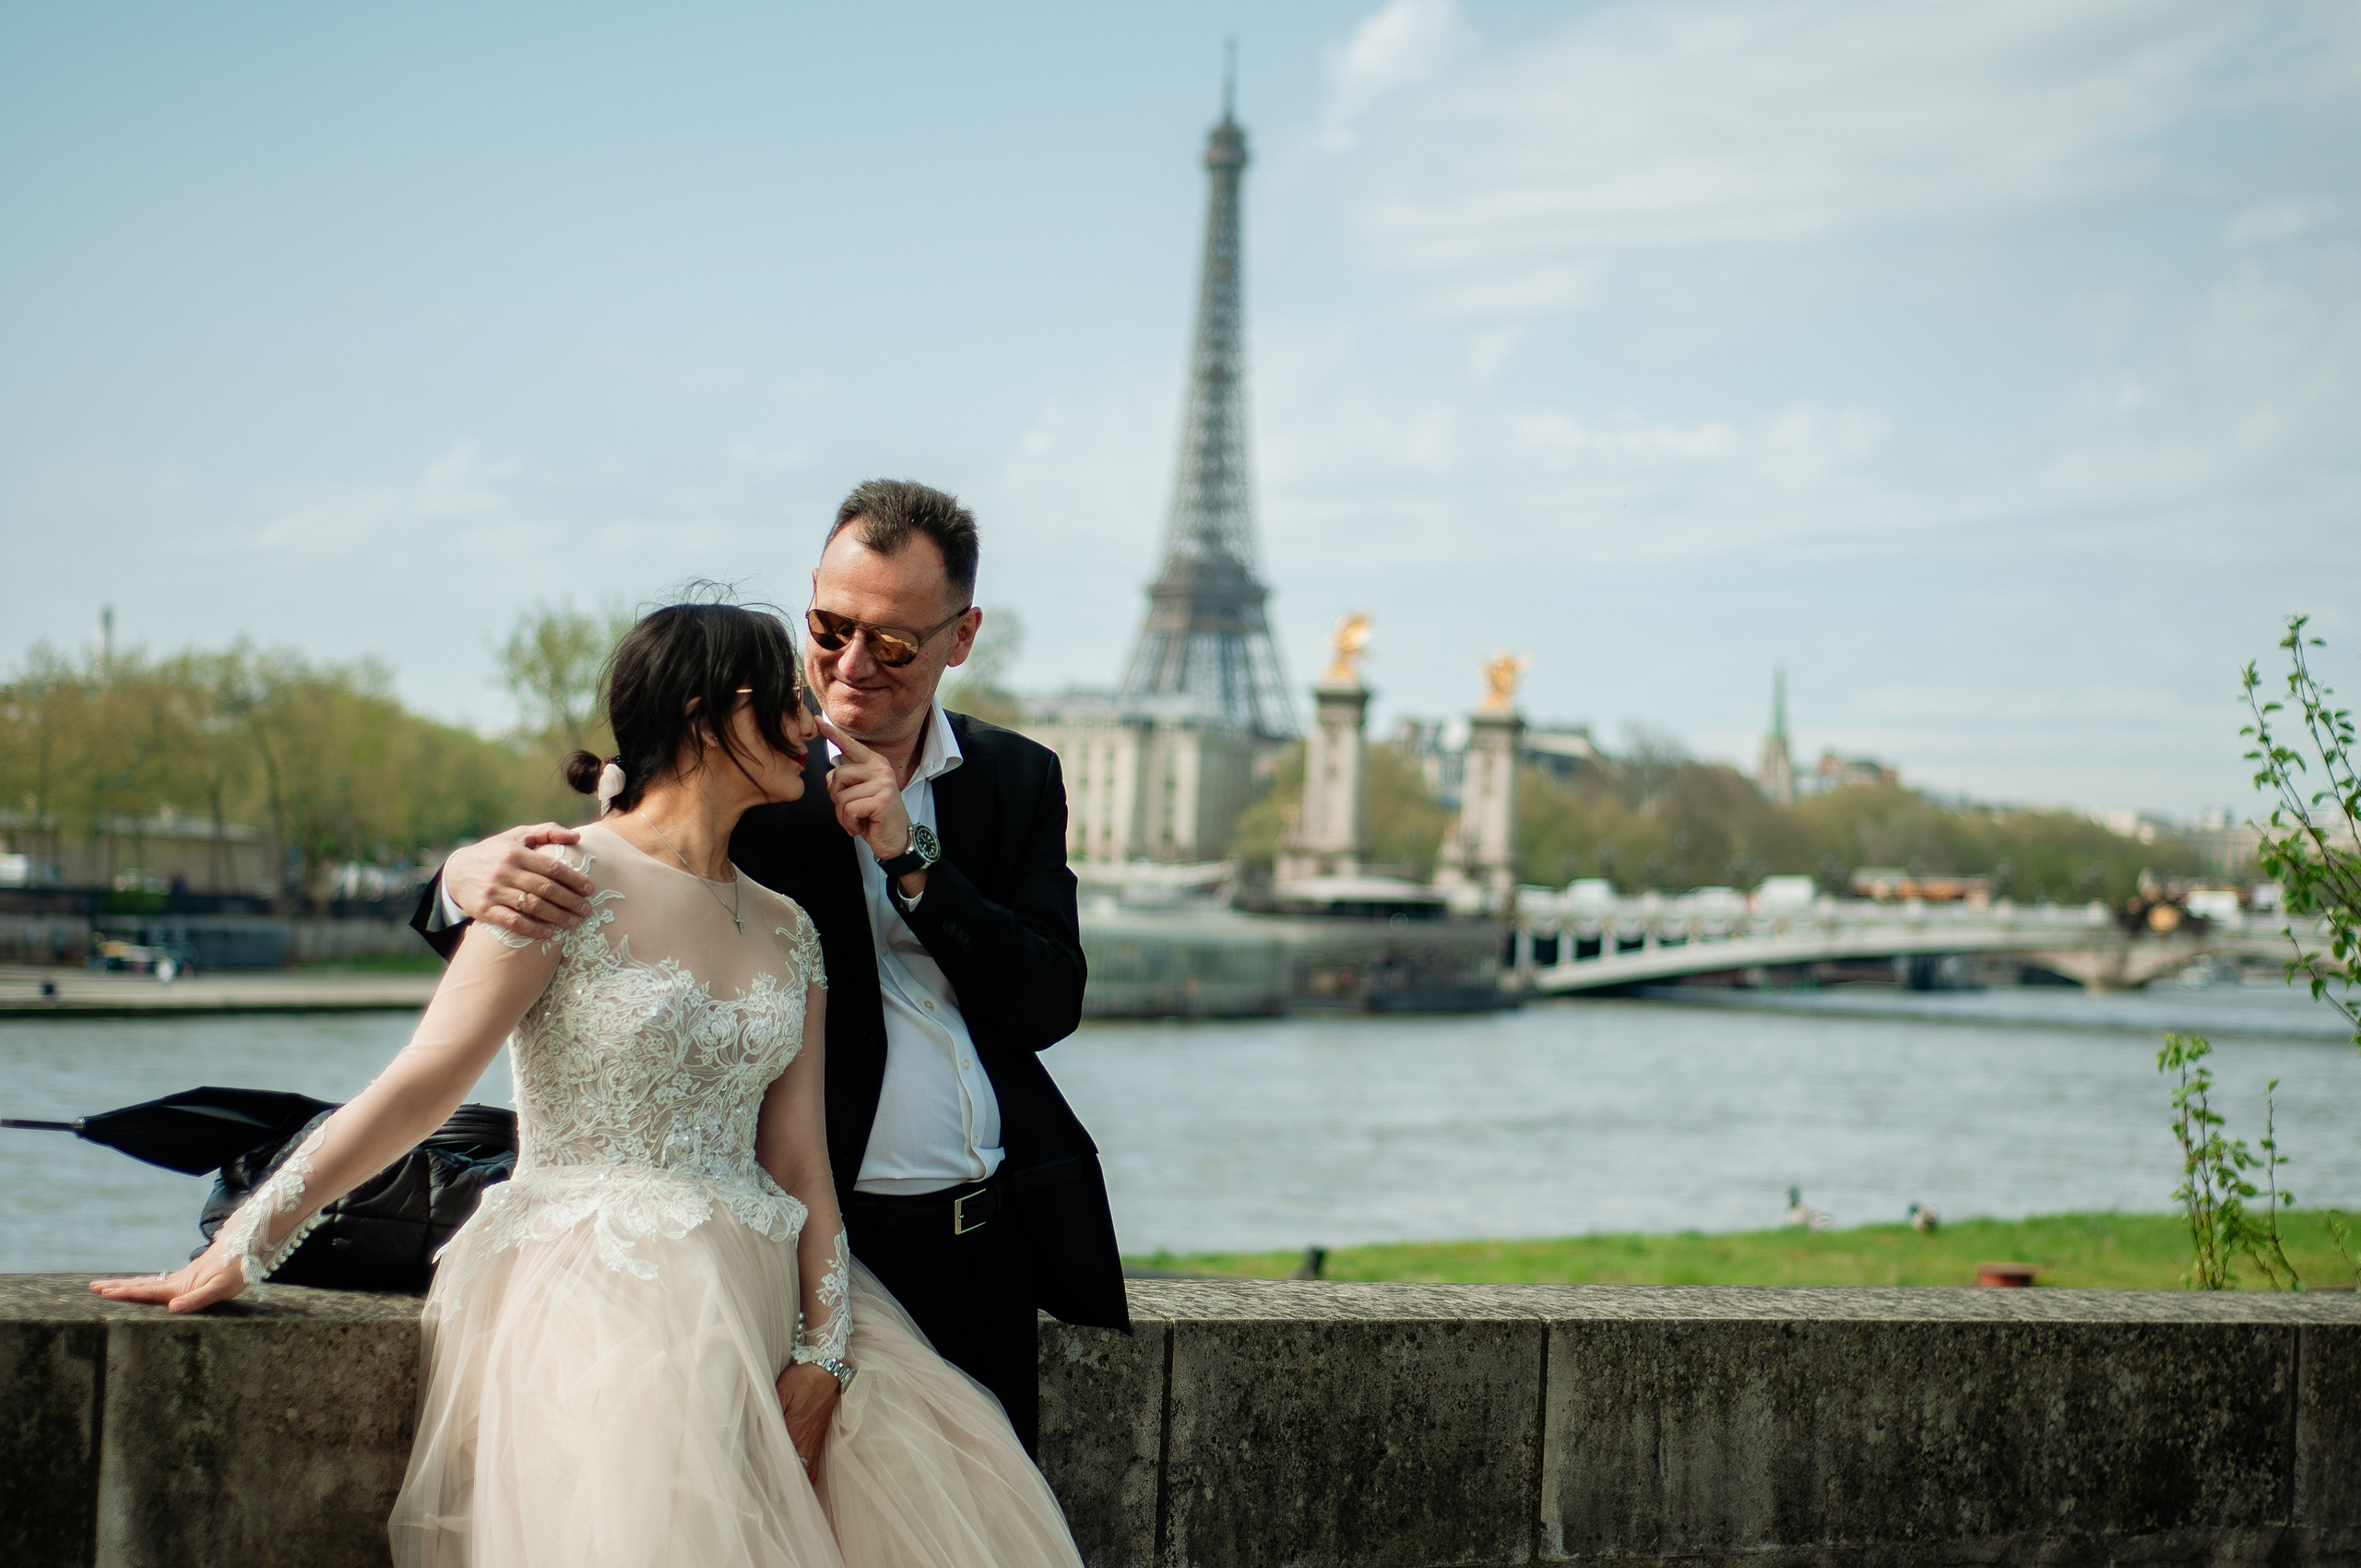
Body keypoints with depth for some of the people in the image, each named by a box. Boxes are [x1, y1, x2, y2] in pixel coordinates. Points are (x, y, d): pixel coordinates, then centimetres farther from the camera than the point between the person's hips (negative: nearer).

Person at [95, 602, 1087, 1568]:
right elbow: (417, 1088, -9)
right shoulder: (568, 881, -6)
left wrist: (823, 1349, -4)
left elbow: (797, 1158, 8)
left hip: (754, 1304, 6)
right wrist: (237, 1253, -13)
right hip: (596, 1300, -6)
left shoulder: (787, 932, 14)